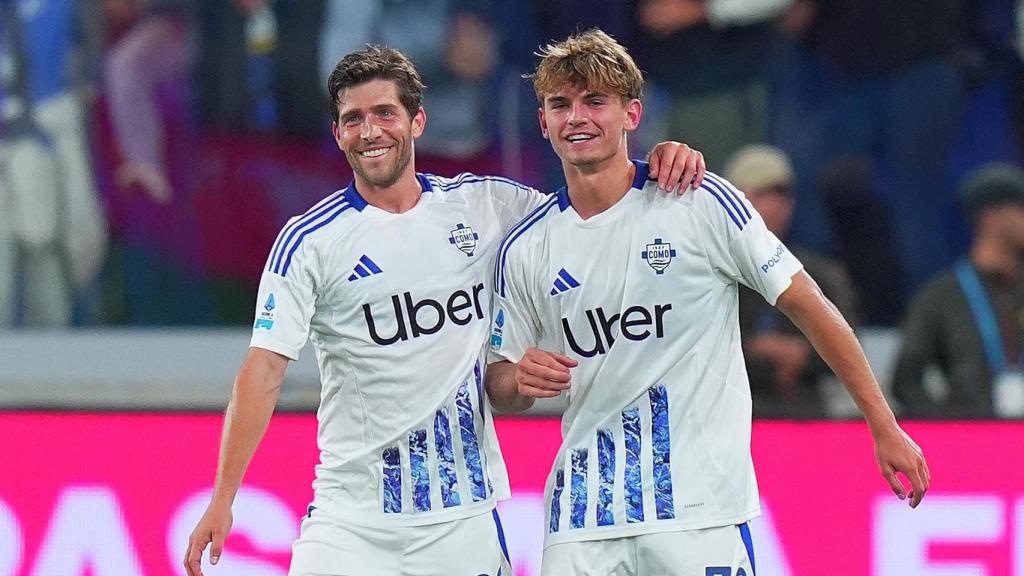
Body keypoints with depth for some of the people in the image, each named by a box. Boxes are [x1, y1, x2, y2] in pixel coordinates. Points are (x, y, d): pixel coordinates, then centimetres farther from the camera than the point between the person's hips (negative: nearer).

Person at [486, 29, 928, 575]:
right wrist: (519, 380, -11)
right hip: (582, 514, 3)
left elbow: (807, 305, 0)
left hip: (701, 507, -3)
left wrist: (884, 428, -1)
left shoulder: (700, 203, -4)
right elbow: (501, 390, 14)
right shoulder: (524, 248, 6)